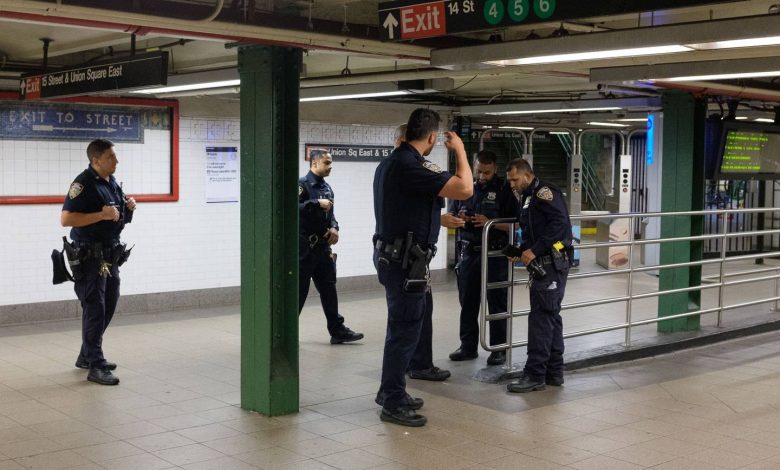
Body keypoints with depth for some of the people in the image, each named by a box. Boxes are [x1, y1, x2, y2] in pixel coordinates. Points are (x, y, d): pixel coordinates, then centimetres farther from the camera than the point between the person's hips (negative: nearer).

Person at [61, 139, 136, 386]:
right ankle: (96, 366, 1)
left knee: (108, 307, 15)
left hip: (111, 255, 9)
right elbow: (65, 219, -22)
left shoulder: (112, 182, 11)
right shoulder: (83, 184, -15)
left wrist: (129, 207, 2)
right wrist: (101, 215, -26)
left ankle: (87, 356, 30)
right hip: (90, 256, -9)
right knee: (94, 310, -5)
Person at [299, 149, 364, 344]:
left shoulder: (327, 188, 14)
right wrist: (317, 203, -23)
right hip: (304, 247, -7)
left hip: (323, 246, 7)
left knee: (329, 289, 9)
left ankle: (337, 331, 14)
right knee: (298, 291, 0)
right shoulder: (302, 184, -10)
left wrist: (334, 228, 1)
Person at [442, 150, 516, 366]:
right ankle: (468, 347, 19)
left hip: (495, 254, -4)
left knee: (497, 303, 3)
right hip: (469, 253, 4)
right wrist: (457, 220, -11)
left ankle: (499, 349, 11)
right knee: (467, 303, 9)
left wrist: (489, 222, -19)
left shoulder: (504, 190, -3)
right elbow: (448, 218, 11)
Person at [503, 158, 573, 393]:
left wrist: (534, 250, -21)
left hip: (552, 264, -10)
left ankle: (535, 374, -7)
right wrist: (521, 251, 8)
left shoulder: (544, 192, -9)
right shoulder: (528, 198, 21)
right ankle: (554, 372, 18)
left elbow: (560, 224, -21)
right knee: (551, 316, 12)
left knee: (541, 317, -9)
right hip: (543, 265, 10)